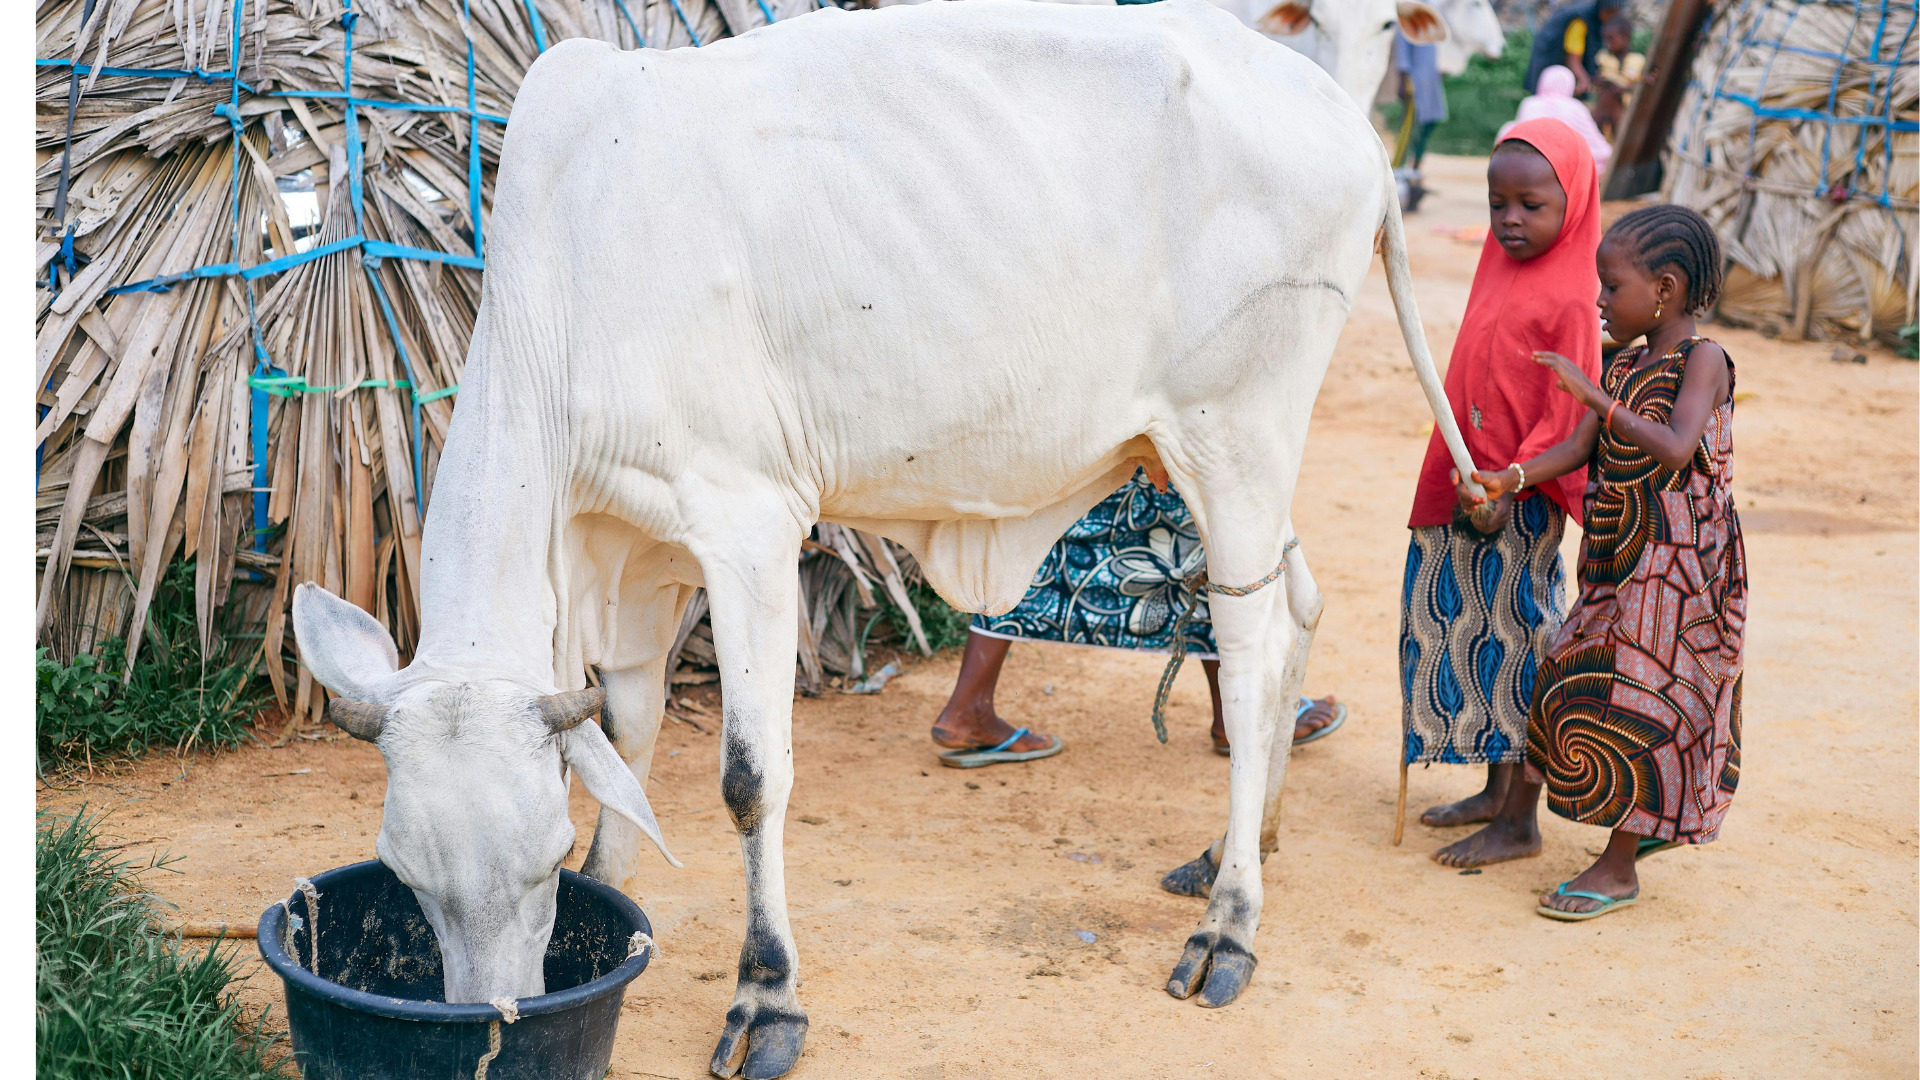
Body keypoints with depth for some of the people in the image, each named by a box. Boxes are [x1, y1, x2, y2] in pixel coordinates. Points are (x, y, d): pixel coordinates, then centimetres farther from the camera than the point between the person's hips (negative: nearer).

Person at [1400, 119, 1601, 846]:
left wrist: (1509, 486, -20)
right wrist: (1457, 481, 14)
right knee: (1463, 634, 14)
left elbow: (1565, 416, -16)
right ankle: (1496, 789, 27)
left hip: (1520, 503, -8)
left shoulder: (1567, 301, -14)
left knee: (1517, 640, -1)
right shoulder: (1499, 276, 10)